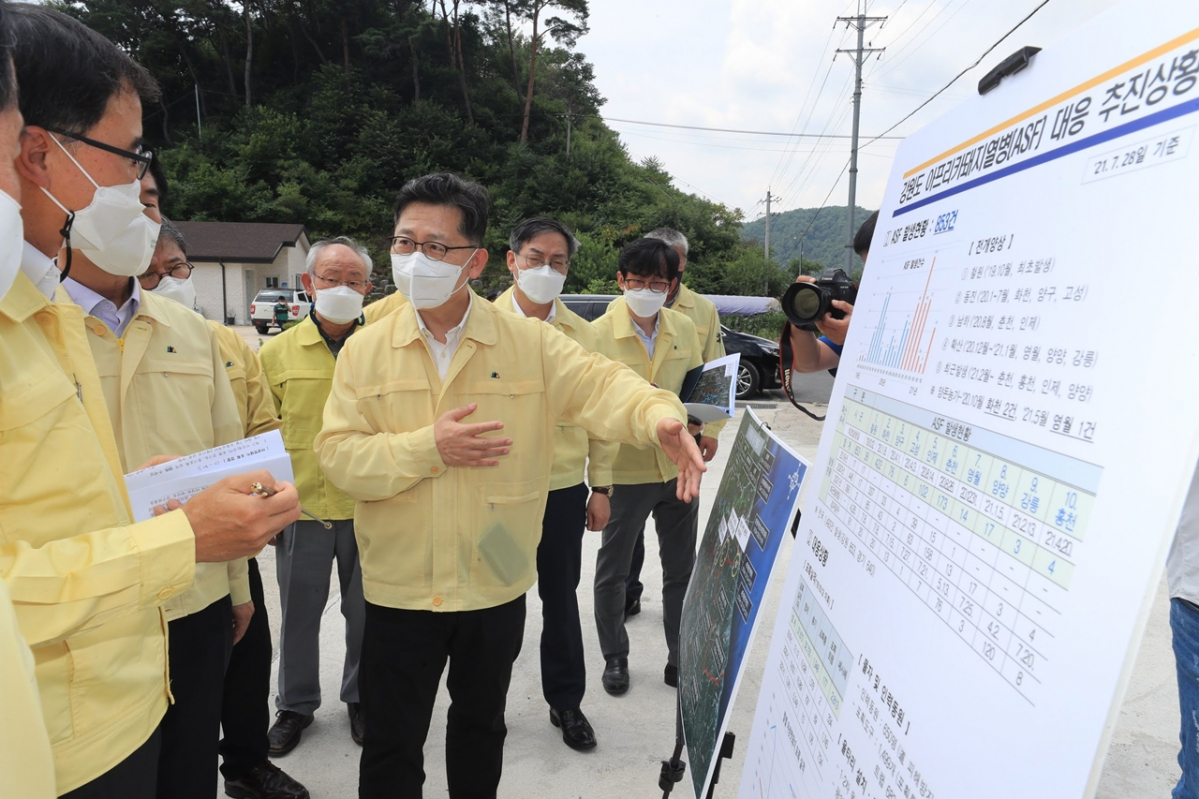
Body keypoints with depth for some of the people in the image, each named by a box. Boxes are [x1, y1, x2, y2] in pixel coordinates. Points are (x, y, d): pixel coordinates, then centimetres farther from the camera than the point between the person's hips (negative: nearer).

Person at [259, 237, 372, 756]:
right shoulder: (278, 352, 1)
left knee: (366, 613, 14)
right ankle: (295, 705, 36)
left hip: (370, 508, 0)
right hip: (301, 505, 1)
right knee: (299, 613, 15)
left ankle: (361, 698, 36)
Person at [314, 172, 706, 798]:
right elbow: (337, 455, -8)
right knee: (392, 744, 15)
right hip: (398, 589, 0)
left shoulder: (530, 342, -6)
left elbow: (600, 385, -16)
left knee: (481, 726, 25)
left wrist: (658, 417, -36)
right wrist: (426, 447, -22)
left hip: (495, 585, 1)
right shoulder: (365, 351, -4)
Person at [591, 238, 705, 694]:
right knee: (612, 572, 12)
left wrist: (697, 428, -6)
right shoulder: (599, 334, -12)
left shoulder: (684, 329, 1)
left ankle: (681, 657, 34)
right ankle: (615, 658, 35)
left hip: (678, 467, 4)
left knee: (682, 570, 15)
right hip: (624, 470, -4)